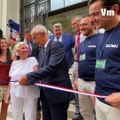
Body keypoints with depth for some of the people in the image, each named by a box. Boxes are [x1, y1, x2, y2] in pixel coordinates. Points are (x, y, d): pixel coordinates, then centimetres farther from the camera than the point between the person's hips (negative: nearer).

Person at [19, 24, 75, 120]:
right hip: (45, 93, 8)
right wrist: (28, 80, -3)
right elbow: (41, 70, 14)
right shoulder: (42, 51, 14)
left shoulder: (57, 45, -11)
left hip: (58, 93, -8)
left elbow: (51, 67, -23)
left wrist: (29, 77, -22)